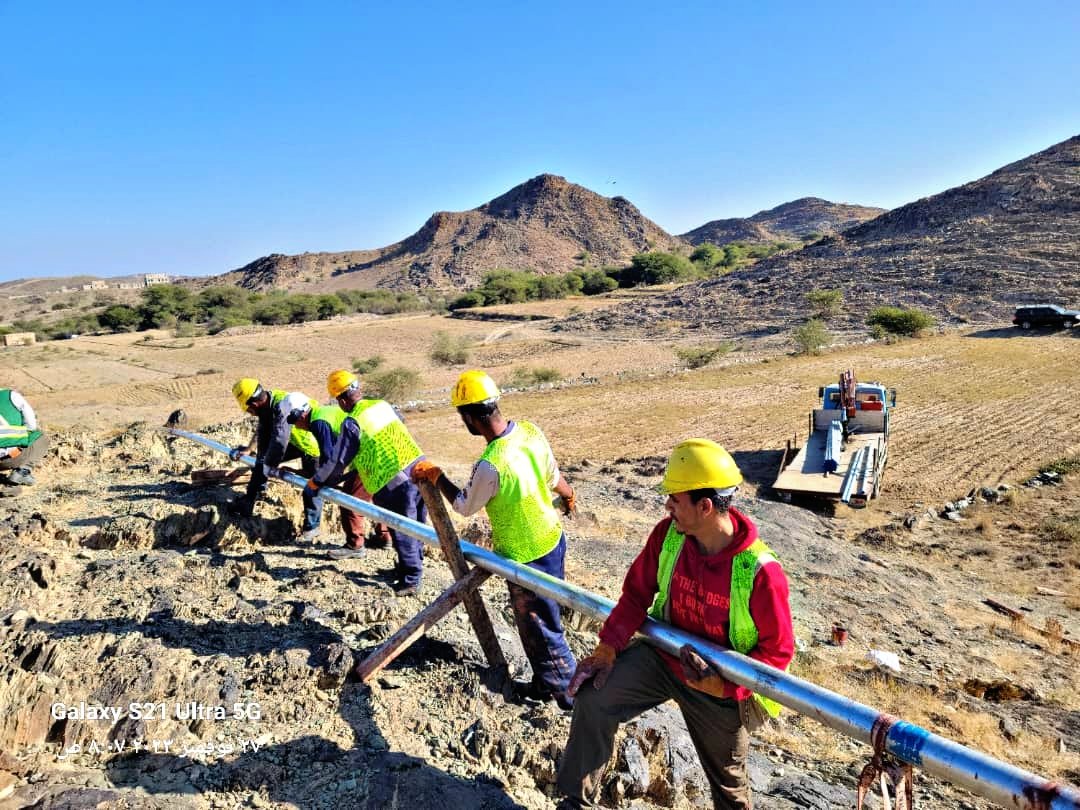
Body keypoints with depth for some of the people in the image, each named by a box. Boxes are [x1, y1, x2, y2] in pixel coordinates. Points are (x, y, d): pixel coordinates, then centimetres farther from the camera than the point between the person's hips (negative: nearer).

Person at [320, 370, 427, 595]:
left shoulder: (352, 423, -7)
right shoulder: (383, 405, 12)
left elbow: (337, 461, -3)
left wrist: (317, 481, 13)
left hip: (396, 485, -7)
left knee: (403, 534, 7)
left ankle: (410, 580, 18)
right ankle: (412, 567, 36)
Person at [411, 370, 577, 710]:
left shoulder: (490, 464, -33)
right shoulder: (531, 431, -12)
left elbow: (465, 506, -13)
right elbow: (553, 477, 5)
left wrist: (436, 476, 2)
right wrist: (569, 496, 27)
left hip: (527, 557, -8)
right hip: (554, 540, 8)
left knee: (541, 631, 13)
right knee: (543, 619, 26)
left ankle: (572, 695, 31)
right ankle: (545, 683, 44)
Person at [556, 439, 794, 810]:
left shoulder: (760, 572, -32)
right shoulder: (668, 533, -19)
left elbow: (778, 650, -18)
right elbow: (637, 592, -5)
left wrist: (724, 684, -28)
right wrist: (608, 647, -12)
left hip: (722, 690, -3)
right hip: (662, 656, 3)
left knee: (727, 780, 20)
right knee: (593, 701, -11)